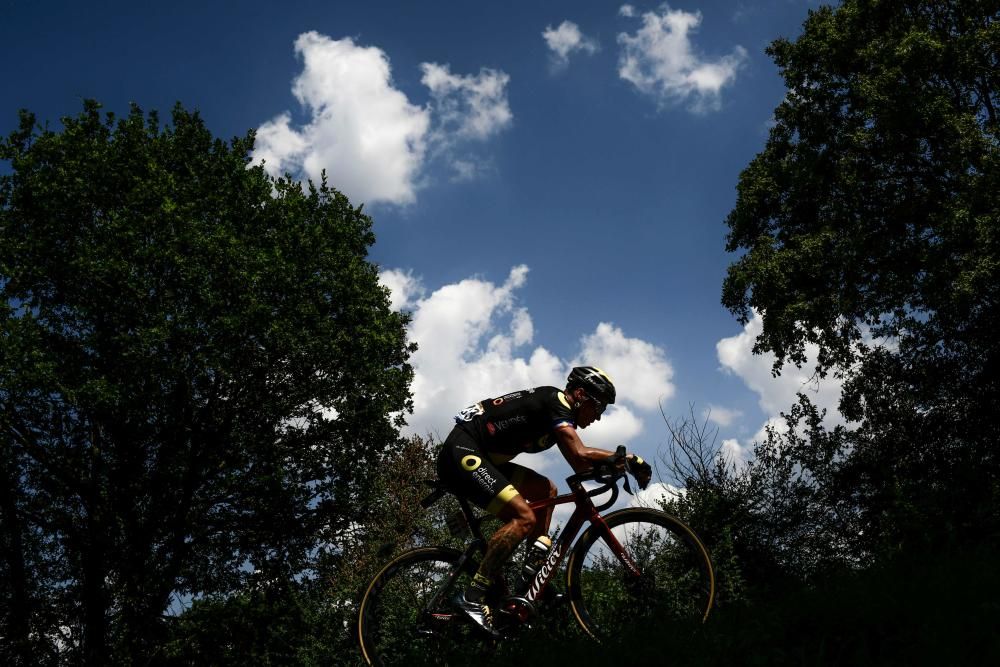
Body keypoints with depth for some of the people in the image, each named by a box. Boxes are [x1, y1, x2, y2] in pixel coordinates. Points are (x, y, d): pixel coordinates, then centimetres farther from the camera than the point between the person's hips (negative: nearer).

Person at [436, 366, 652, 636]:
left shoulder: (557, 409, 17)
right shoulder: (557, 402, -12)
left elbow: (580, 465, 17)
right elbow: (580, 454, -26)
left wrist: (615, 463, 6)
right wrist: (629, 458, -15)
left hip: (482, 458, 11)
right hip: (462, 452, -11)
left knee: (546, 490, 9)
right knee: (524, 517, -20)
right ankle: (472, 598, -22)